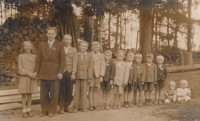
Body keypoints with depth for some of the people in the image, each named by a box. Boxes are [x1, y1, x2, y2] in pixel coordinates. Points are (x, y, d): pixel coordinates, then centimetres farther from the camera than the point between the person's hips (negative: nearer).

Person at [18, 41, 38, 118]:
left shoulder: (34, 56, 6)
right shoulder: (20, 56, 0)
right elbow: (20, 68, -6)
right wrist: (28, 73, -17)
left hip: (32, 78, 2)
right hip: (24, 77, -2)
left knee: (30, 94, 6)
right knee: (24, 94, -1)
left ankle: (29, 110, 15)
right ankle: (24, 111, 7)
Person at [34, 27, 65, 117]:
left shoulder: (60, 45, 1)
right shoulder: (42, 45, 10)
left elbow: (62, 60, -3)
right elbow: (39, 59, 8)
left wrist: (60, 72, -11)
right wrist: (36, 71, 1)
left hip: (54, 73, -3)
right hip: (43, 73, 3)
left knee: (54, 93, 4)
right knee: (44, 94, 8)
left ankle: (52, 111, 15)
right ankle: (44, 110, 19)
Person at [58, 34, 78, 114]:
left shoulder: (74, 50, 12)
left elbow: (74, 62, 3)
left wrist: (73, 73, -5)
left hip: (70, 73, 1)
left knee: (69, 90, 2)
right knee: (61, 90, -1)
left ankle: (67, 106, 15)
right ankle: (61, 106, 10)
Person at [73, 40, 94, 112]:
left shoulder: (89, 55, 6)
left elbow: (90, 67, 2)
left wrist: (89, 77, -5)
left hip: (85, 76, 0)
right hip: (77, 76, 1)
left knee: (84, 92, 4)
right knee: (76, 92, 4)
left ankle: (83, 107, 13)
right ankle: (76, 107, 11)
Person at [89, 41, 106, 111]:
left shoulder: (101, 56, 8)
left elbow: (103, 66, 3)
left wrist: (101, 76, -6)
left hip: (98, 75, 1)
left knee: (95, 90, 5)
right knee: (91, 90, -1)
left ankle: (94, 105, 10)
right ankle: (91, 105, 3)